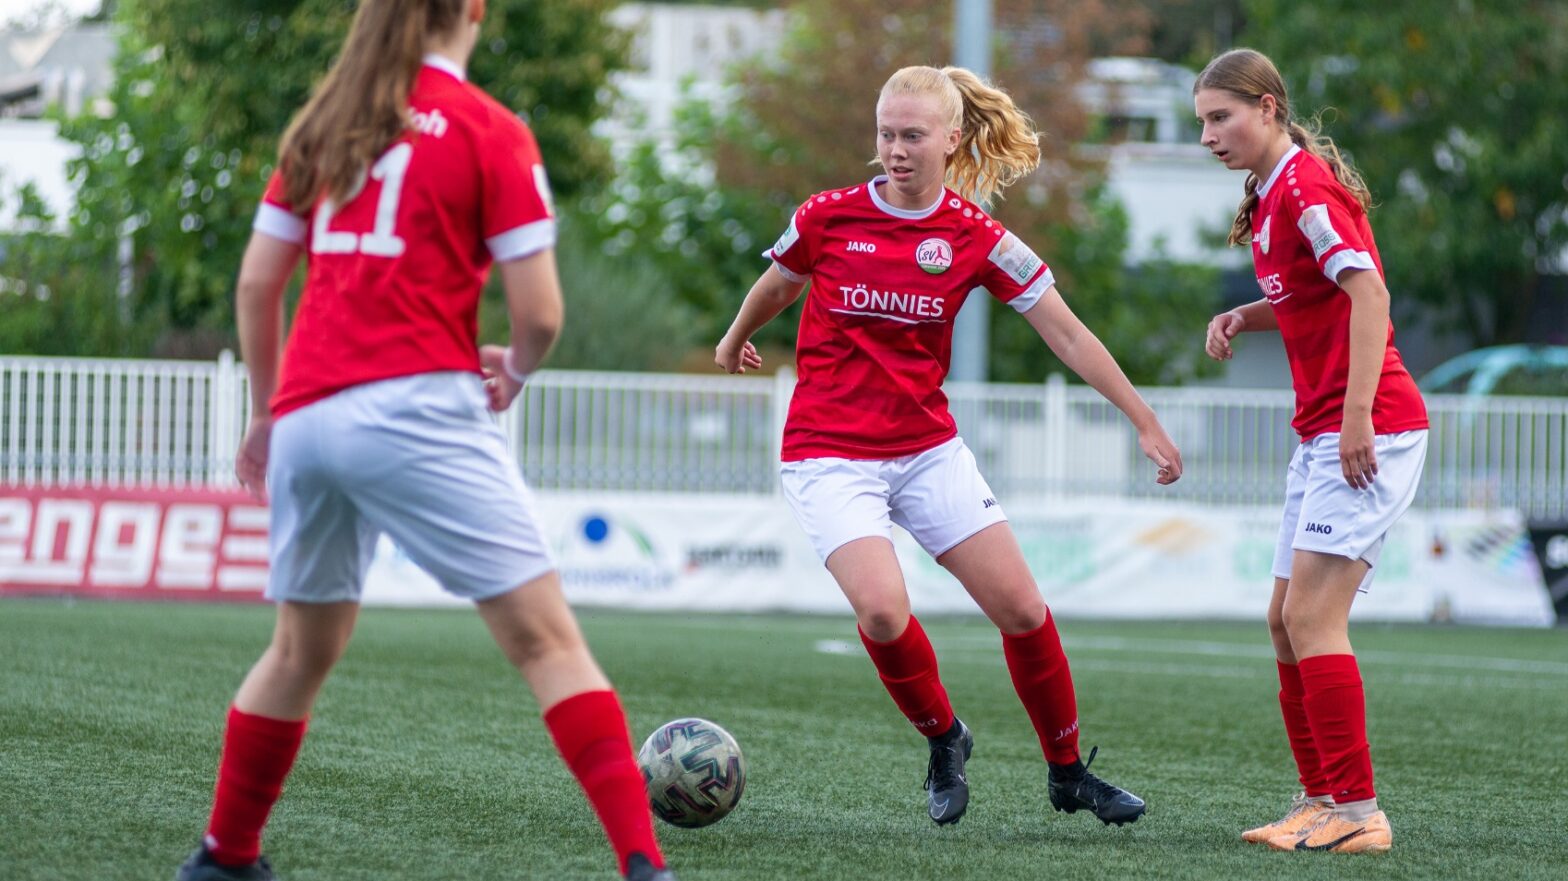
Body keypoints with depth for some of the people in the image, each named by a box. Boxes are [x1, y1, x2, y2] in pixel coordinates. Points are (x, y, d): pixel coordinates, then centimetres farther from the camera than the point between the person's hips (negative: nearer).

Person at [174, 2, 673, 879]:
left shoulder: (323, 124, 14)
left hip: (307, 413, 6)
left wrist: (269, 409, 27)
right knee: (547, 638, -6)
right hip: (416, 408, -6)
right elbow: (540, 311, -4)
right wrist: (515, 371, 17)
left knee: (302, 649, 23)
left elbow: (256, 285, 15)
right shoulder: (491, 131, 0)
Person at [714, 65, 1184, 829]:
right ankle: (943, 740, 5)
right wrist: (735, 342, 32)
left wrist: (1145, 424, -1)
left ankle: (1068, 772, 19)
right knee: (883, 610, -24)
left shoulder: (978, 240, -5)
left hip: (929, 449, 2)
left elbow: (1068, 336, -2)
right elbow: (776, 286, 15)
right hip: (830, 454, -2)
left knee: (1021, 606, -3)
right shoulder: (828, 218, -7)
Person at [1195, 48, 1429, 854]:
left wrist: (1357, 418, -26)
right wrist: (1246, 317, 8)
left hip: (1368, 433, -10)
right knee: (1287, 622, 10)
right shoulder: (1273, 194, 15)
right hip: (1323, 436, 10)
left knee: (1311, 619, -12)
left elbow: (1369, 293, -23)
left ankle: (1358, 812, -10)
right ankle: (1322, 801, 15)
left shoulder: (1304, 188, -14)